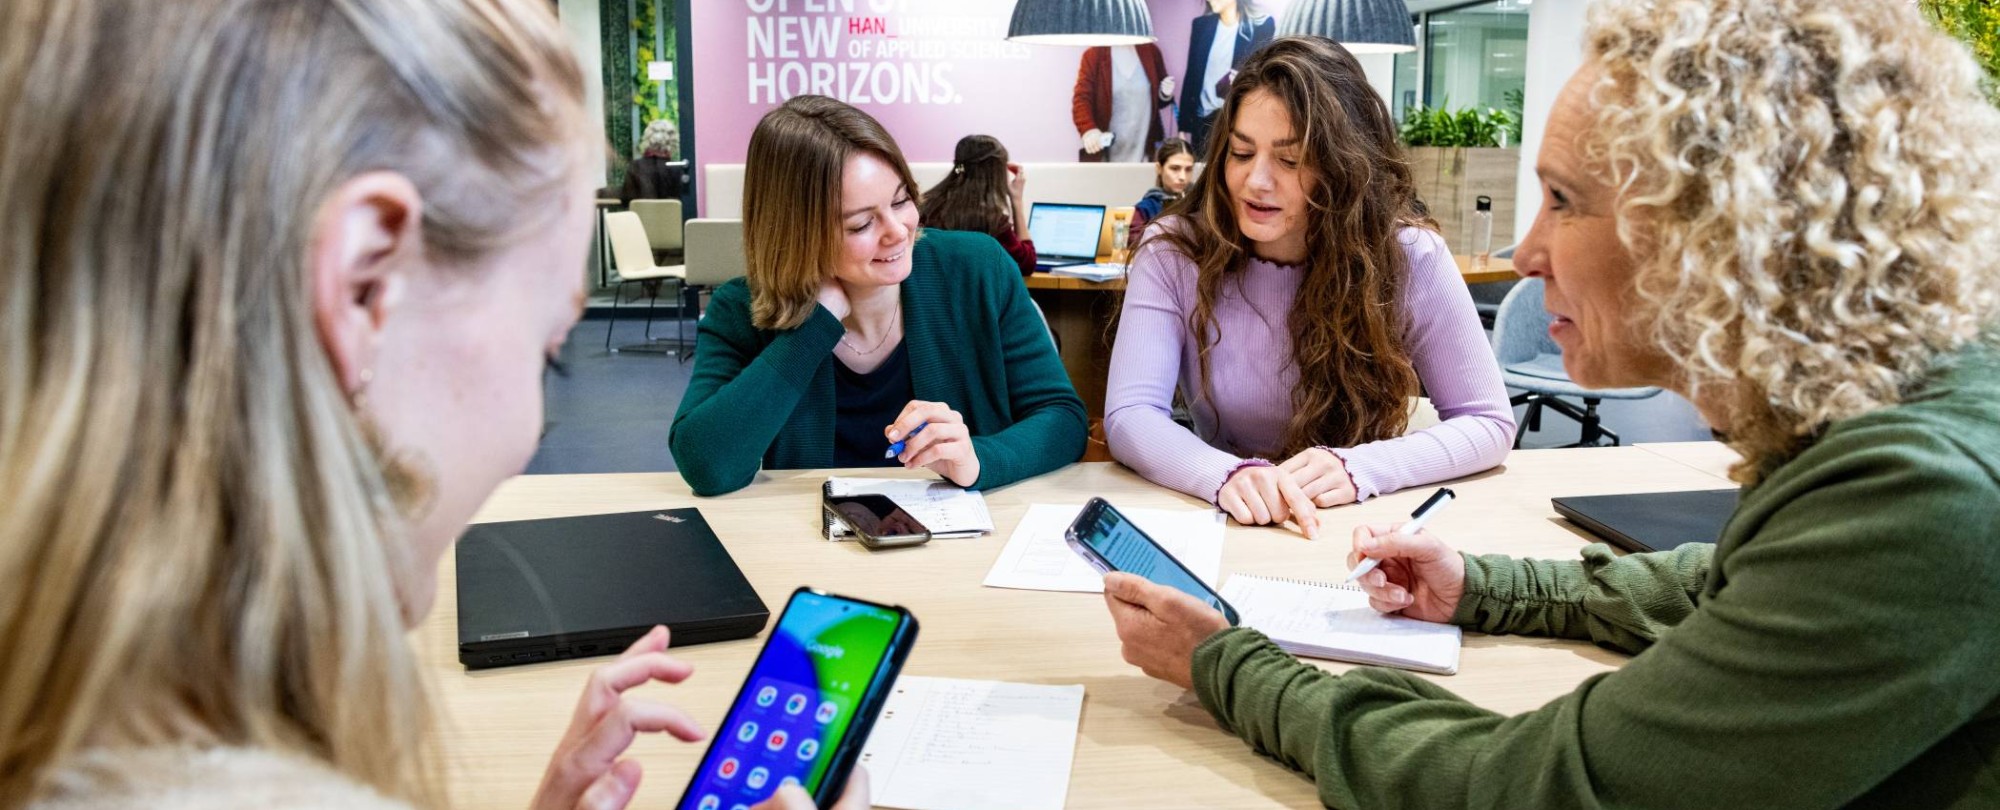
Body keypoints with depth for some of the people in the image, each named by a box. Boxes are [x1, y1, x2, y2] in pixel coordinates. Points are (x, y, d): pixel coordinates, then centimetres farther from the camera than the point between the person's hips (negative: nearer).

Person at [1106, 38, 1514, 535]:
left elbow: (1489, 422, -7)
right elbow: (1129, 416, -16)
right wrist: (1229, 475, -36)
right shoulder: (1173, 254, -8)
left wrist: (1357, 468, -24)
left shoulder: (1411, 260, -8)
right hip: (1226, 527, 1)